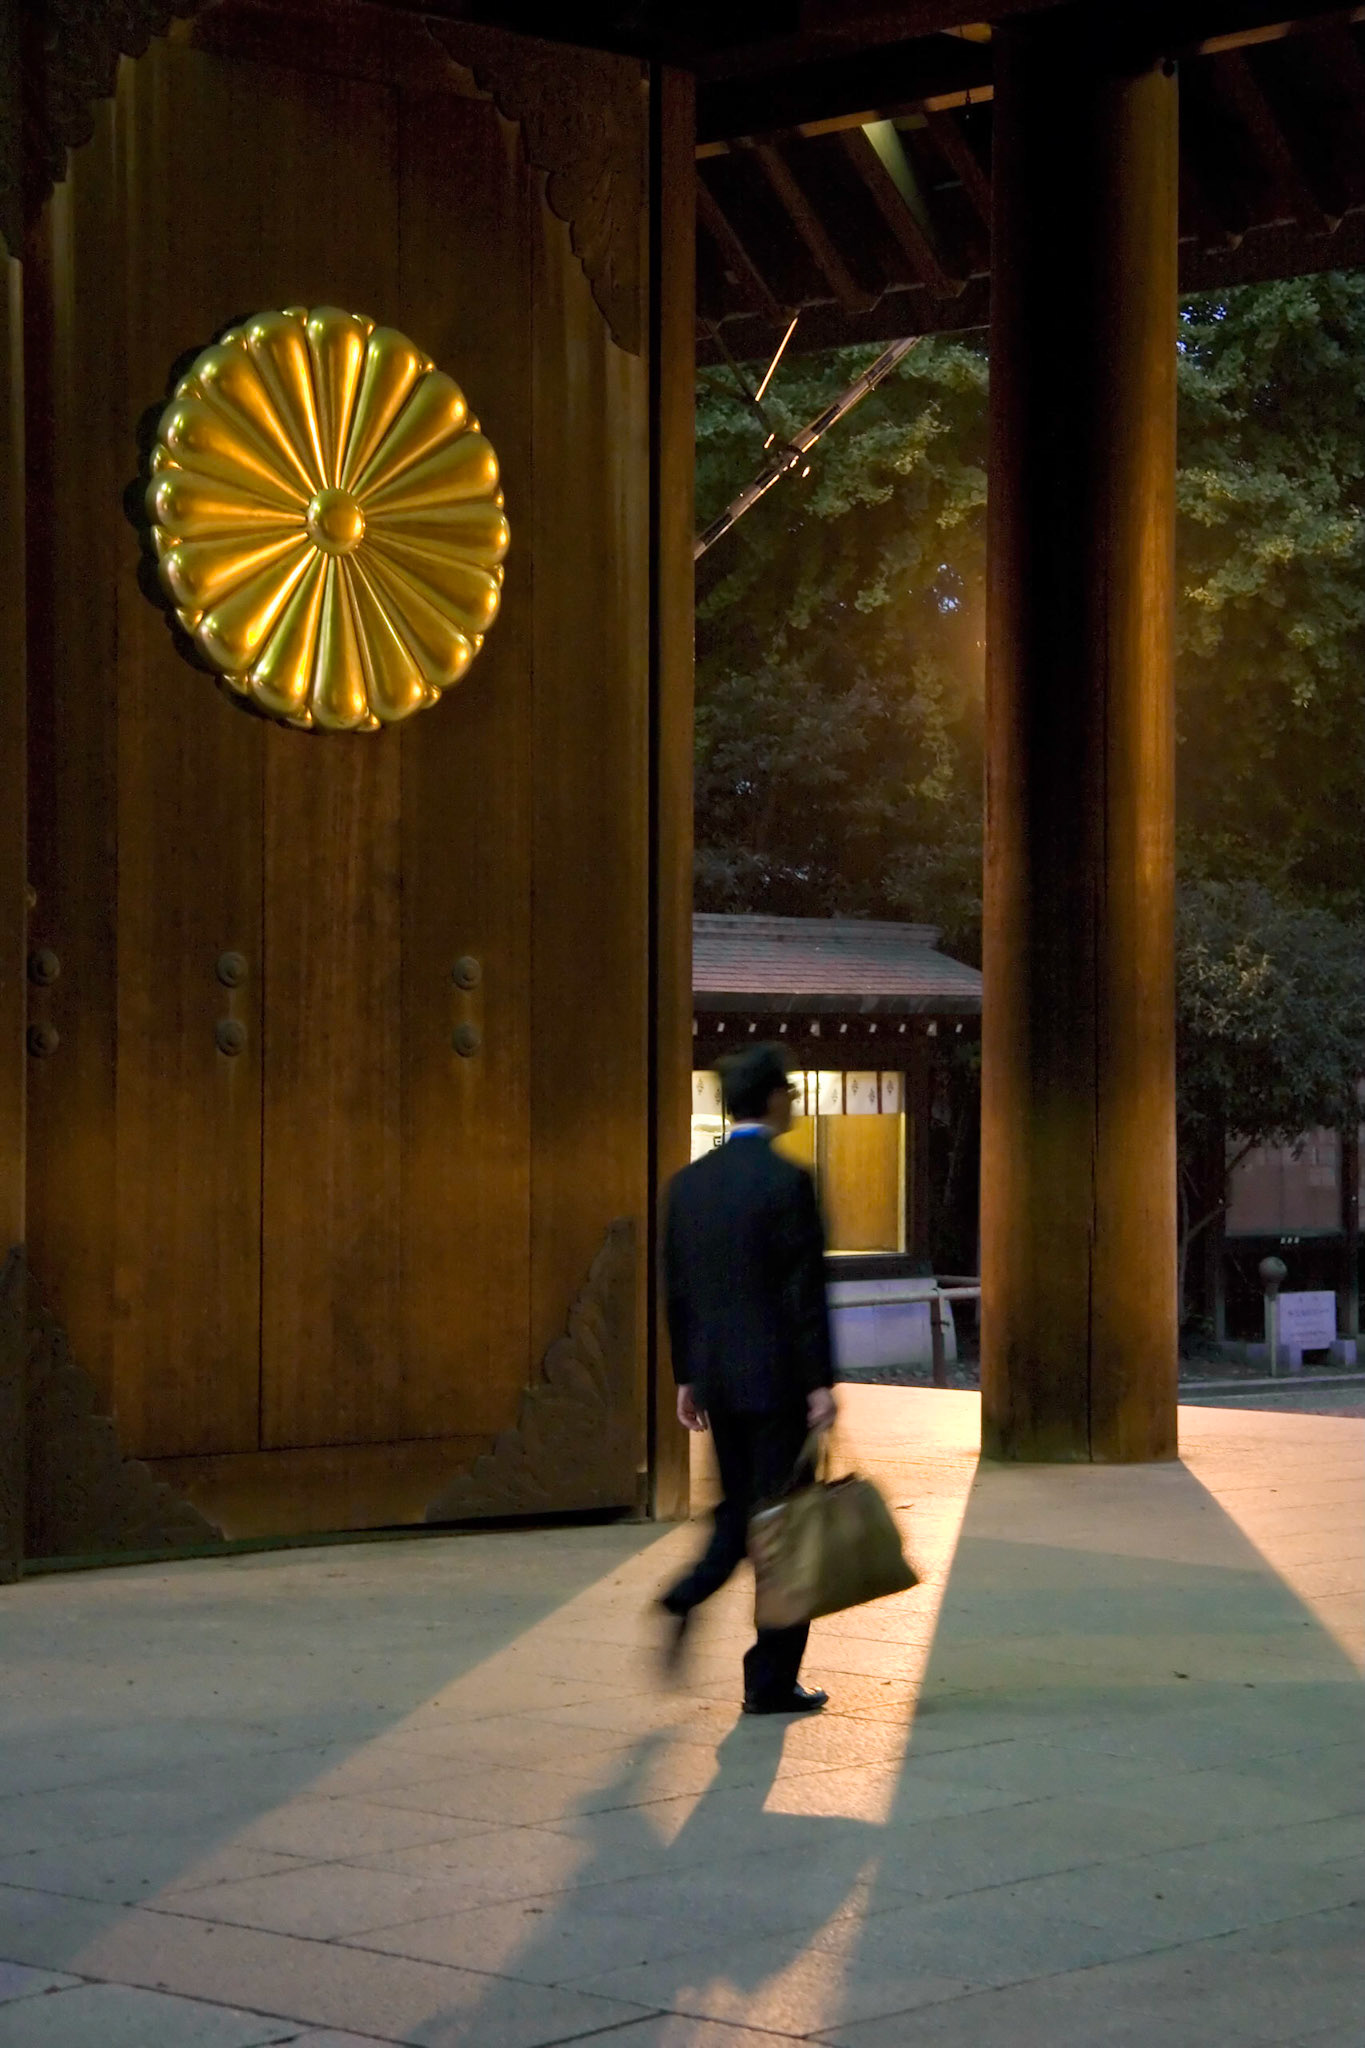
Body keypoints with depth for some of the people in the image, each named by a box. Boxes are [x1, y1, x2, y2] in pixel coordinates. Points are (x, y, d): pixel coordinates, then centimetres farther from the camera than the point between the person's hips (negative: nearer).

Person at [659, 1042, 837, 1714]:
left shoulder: (689, 1183, 7)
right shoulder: (787, 1181, -13)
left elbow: (676, 1288, 10)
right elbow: (805, 1290, -15)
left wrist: (687, 1377, 16)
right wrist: (821, 1383, -12)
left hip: (715, 1377, 6)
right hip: (777, 1377, -6)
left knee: (740, 1509, 20)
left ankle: (686, 1598, -4)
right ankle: (770, 1681, 5)